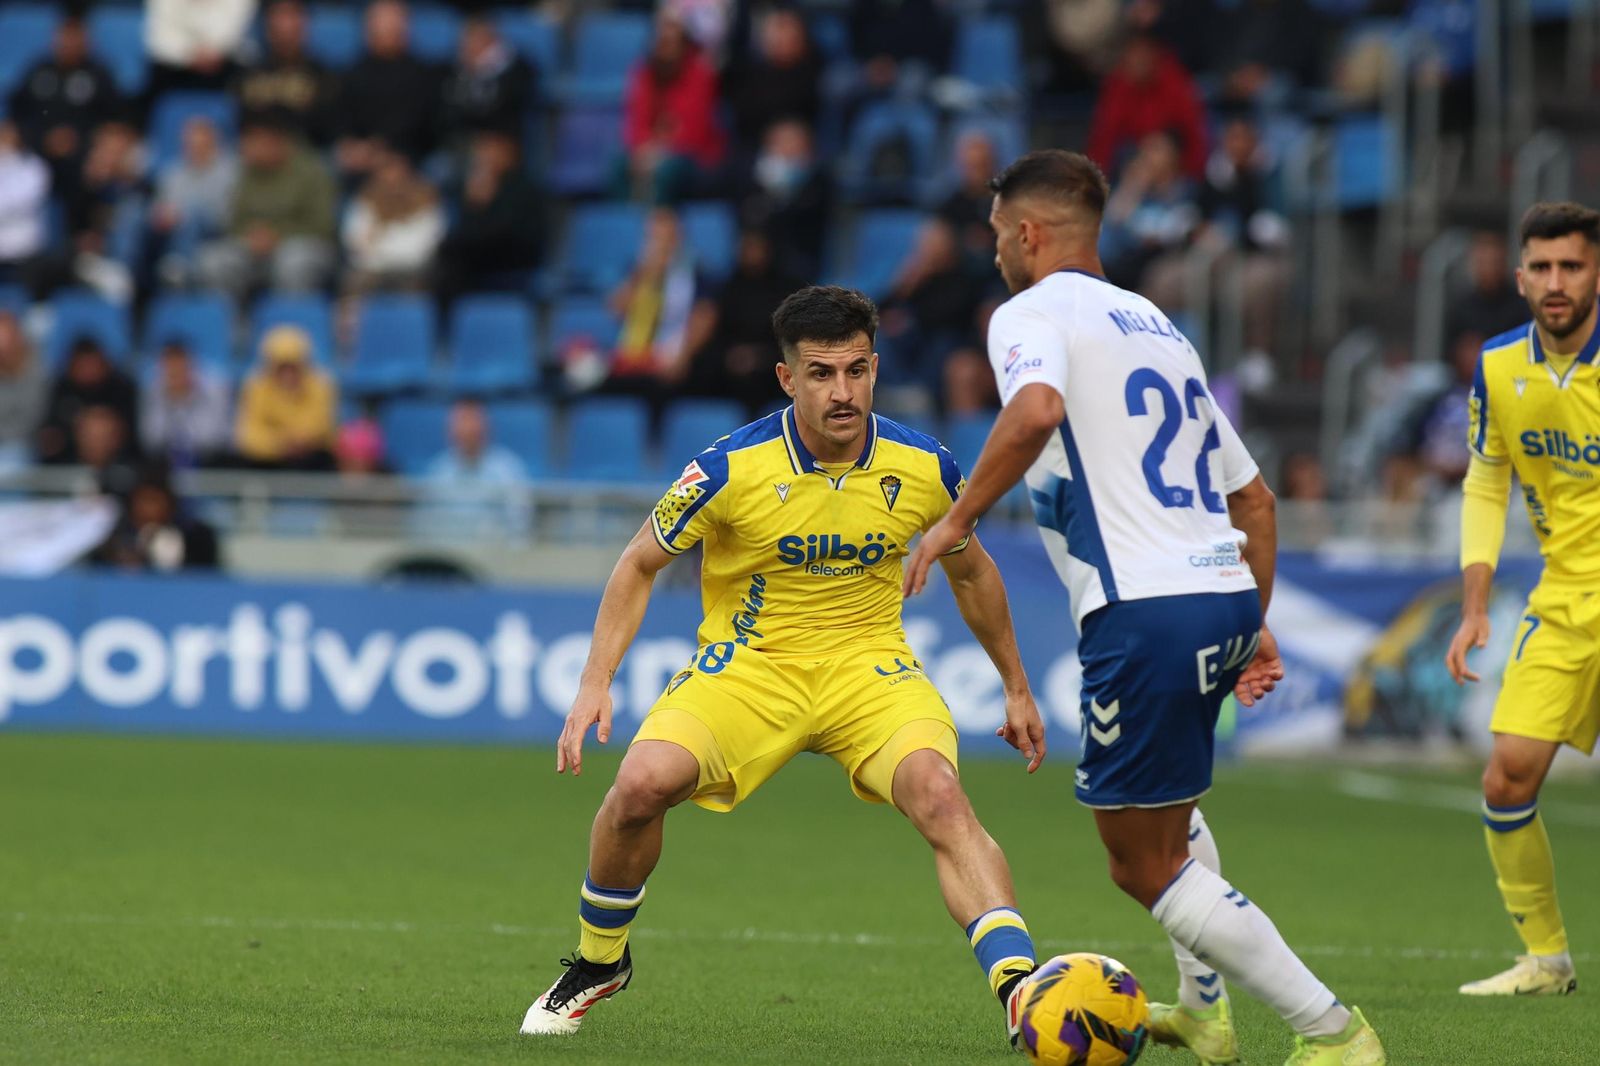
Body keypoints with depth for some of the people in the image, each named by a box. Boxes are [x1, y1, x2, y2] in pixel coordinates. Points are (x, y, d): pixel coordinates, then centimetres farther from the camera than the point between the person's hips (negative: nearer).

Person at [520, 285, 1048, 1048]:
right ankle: (597, 963, 4)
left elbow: (971, 571, 13)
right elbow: (640, 564, 0)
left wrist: (1016, 689, 20)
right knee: (642, 783, -24)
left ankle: (1021, 989, -35)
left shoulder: (923, 468, -8)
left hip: (868, 664, 1)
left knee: (938, 794, -29)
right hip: (748, 664, -1)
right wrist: (595, 684, -10)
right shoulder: (732, 468, -15)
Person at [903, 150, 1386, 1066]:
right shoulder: (1157, 325, 23)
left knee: (1148, 867, -1)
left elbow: (1038, 408, -26)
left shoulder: (1032, 312, -1)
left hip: (1145, 609, -9)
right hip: (1224, 597, 9)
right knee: (1166, 804, 35)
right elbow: (1254, 498, 24)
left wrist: (959, 519, -16)